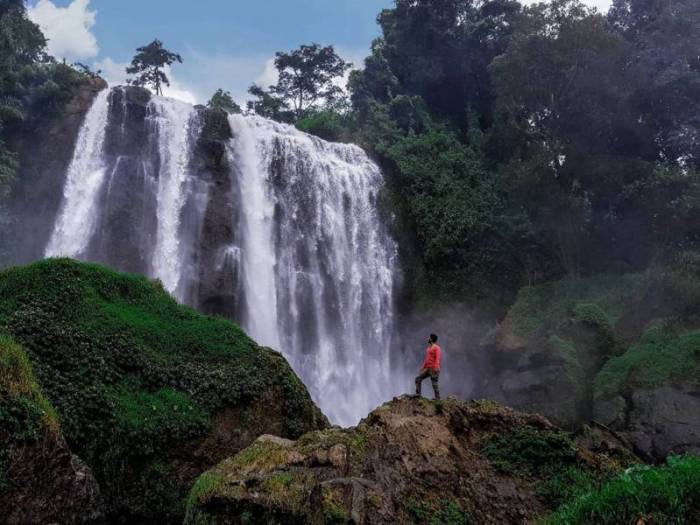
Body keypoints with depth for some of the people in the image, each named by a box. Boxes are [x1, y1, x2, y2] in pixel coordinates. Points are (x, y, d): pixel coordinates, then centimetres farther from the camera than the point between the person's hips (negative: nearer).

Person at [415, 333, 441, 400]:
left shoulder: (436, 348, -8)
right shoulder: (428, 348, 20)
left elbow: (437, 358, -18)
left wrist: (436, 367, -28)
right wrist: (423, 366, 22)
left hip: (434, 369, -9)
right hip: (427, 368, 9)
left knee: (434, 384, -8)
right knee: (418, 379, 3)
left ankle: (437, 398, -4)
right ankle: (418, 394, 4)